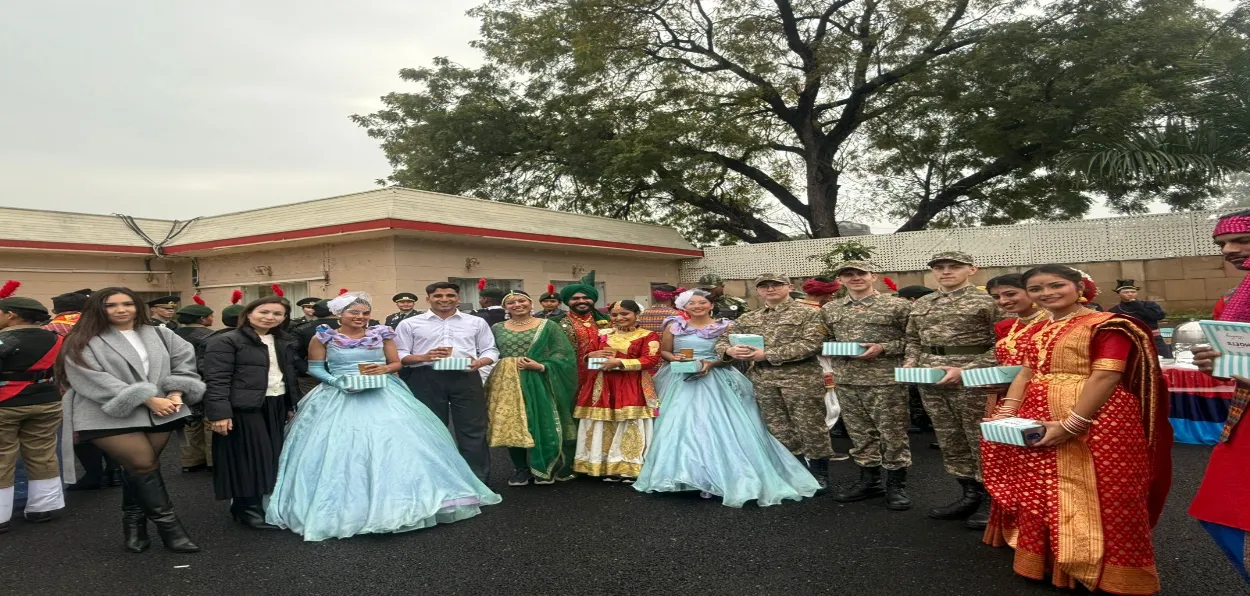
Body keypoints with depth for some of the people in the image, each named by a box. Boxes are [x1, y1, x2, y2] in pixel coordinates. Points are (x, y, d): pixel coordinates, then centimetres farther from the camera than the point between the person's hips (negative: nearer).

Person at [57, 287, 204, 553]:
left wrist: (176, 392, -10)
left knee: (141, 468, 8)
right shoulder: (82, 342, -1)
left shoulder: (159, 334, 11)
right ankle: (169, 526, 0)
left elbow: (185, 361, 9)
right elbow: (93, 380, -11)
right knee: (143, 466, -8)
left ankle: (134, 522, 27)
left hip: (161, 413, 4)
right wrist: (146, 399, -17)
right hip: (110, 415, -4)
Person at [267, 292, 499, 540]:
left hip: (383, 394, 1)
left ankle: (396, 500, 10)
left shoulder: (381, 334, 4)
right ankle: (348, 505, 9)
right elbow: (314, 367, 2)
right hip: (340, 396, -1)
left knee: (395, 442, -3)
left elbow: (397, 363, 7)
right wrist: (338, 381, -13)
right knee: (343, 449, -4)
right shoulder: (324, 338, 0)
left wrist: (383, 369, -14)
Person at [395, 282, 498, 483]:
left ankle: (478, 481, 11)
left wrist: (479, 362, -11)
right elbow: (399, 355, 4)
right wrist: (423, 357, -14)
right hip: (426, 380, 0)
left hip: (466, 378, 1)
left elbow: (490, 350, 11)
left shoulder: (476, 322, 11)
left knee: (473, 430, 2)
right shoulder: (410, 324, 7)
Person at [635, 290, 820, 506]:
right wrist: (675, 358, -11)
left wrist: (710, 363, -15)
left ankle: (719, 477, 2)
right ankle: (691, 476, 7)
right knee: (682, 426, -3)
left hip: (715, 380, -1)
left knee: (717, 426, -7)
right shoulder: (674, 326, 5)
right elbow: (664, 351, 10)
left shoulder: (724, 327, 1)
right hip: (681, 381, 2)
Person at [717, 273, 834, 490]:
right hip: (763, 381, 5)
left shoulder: (808, 314, -1)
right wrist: (730, 350, -13)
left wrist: (768, 354, -19)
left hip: (801, 379, -4)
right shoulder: (747, 319, 13)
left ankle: (819, 476, 19)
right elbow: (722, 340, 15)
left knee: (810, 428, 1)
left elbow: (811, 344, -15)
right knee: (780, 430, 10)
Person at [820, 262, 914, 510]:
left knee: (893, 433, 2)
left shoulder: (898, 306, -3)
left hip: (886, 379, -4)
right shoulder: (829, 310, 10)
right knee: (860, 433, 12)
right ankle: (869, 480, 26)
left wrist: (883, 348, -16)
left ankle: (896, 485, 15)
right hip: (846, 380, 4)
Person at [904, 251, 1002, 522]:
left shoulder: (986, 302, -5)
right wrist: (911, 363, 1)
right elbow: (913, 340, 21)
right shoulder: (921, 304, 12)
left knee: (980, 440, 1)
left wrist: (965, 370, -18)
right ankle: (970, 495, 26)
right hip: (930, 380, 6)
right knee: (949, 439, 12)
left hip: (971, 380, -6)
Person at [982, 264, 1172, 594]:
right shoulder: (1040, 330, 16)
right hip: (1037, 422, 8)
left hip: (1094, 422, -7)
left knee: (1095, 497, -2)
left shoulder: (1107, 325, -8)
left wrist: (1070, 425, -22)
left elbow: (1105, 377, -17)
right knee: (1039, 493, 13)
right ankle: (1047, 560, 27)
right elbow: (1026, 374, 14)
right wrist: (1006, 413, -1)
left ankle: (1102, 568, 14)